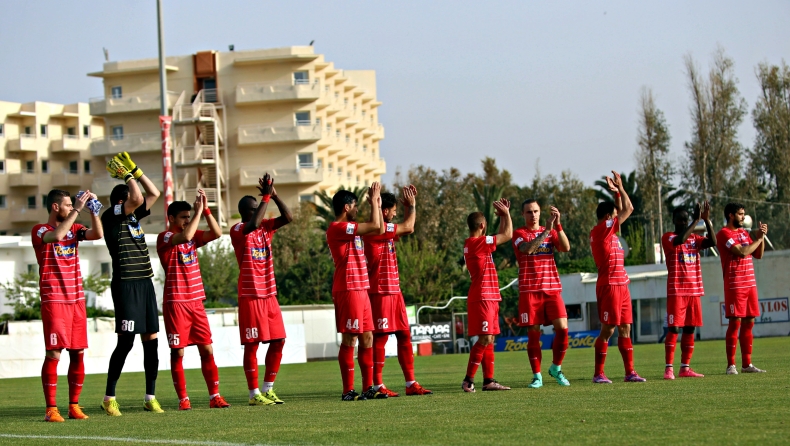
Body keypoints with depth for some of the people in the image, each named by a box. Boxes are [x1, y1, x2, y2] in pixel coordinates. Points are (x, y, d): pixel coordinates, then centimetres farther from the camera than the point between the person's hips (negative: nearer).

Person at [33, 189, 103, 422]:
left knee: (78, 353, 4)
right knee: (54, 353, -9)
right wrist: (77, 210, -22)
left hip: (76, 299, 6)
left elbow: (98, 234, -1)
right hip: (54, 300, -6)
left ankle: (74, 405, 11)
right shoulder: (40, 230, -4)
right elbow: (56, 236, -25)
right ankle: (51, 409, -8)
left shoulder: (74, 228, 13)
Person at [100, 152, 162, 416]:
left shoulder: (134, 216, 15)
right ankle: (109, 398, 0)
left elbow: (154, 194, 22)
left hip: (145, 284, 8)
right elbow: (137, 198, -21)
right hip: (126, 285, -8)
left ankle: (150, 398, 11)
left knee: (151, 340, 6)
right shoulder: (111, 217, -8)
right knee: (126, 341, -8)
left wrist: (136, 171, 15)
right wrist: (128, 174, -6)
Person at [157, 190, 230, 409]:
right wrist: (198, 211, -19)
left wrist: (206, 210, -7)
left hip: (196, 302, 6)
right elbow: (185, 237, -27)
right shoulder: (165, 237, -8)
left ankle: (215, 395, 5)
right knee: (178, 352, -2)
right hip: (176, 303, -6)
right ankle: (183, 398, 3)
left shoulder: (193, 236, 12)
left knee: (207, 349, 3)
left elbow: (217, 233, 0)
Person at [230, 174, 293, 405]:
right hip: (250, 296, -7)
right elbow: (253, 224, -30)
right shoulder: (238, 230, -9)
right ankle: (254, 393, 0)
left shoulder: (265, 227, 11)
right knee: (252, 345, -4)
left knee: (278, 341, 7)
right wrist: (266, 196, -26)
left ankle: (268, 389, 16)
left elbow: (288, 218, 0)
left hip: (269, 294, 7)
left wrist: (274, 195, -10)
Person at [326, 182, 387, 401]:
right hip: (348, 290, -10)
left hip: (361, 289, 10)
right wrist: (374, 201, -3)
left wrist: (376, 204, 19)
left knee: (367, 338, 9)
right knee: (349, 340, -8)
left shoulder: (350, 228, 17)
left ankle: (368, 387, 12)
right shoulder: (338, 228, -12)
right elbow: (375, 227, -15)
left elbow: (377, 229, 25)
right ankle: (348, 390, -6)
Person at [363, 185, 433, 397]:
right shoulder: (376, 229, -13)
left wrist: (411, 205, 23)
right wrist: (412, 205, 6)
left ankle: (411, 383, 10)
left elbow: (407, 228, 32)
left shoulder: (386, 231, 16)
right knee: (380, 338, -6)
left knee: (404, 335, 8)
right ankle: (378, 385, -3)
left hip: (394, 291, 10)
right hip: (381, 292, -10)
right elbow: (408, 227, -9)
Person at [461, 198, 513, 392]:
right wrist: (506, 214, 3)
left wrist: (504, 215, 22)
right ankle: (468, 380, -13)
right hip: (482, 298, -10)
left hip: (489, 298, 10)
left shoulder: (472, 244, 15)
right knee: (485, 339, -12)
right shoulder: (478, 243, -14)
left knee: (488, 340, 9)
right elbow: (507, 235, -9)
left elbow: (502, 236, 28)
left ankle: (489, 380, 10)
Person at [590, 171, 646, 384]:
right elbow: (628, 209, -10)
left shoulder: (609, 231, 15)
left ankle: (630, 372, 8)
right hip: (610, 286, -10)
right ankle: (598, 374, -5)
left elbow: (624, 209, 30)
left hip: (621, 286, 10)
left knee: (625, 329, 7)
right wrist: (619, 188, 1)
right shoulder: (601, 230, -11)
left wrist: (617, 191, 21)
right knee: (608, 330, -8)